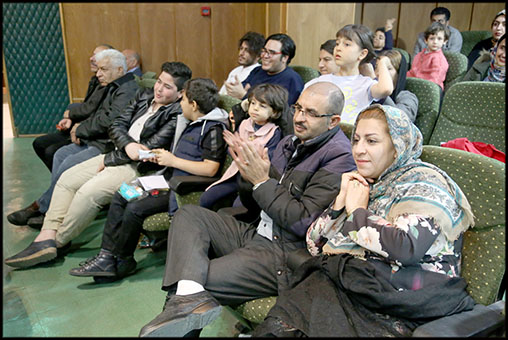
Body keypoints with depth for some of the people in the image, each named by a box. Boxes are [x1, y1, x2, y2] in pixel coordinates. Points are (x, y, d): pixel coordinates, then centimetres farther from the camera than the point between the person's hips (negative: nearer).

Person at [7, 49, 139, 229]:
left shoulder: (128, 90, -15)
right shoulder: (112, 87, 17)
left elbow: (108, 121, -23)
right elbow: (97, 114, 20)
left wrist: (80, 130, -8)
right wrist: (79, 128, 0)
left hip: (110, 145, -10)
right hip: (96, 140, 10)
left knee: (70, 163, -18)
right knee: (61, 154, 2)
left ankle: (40, 206, 2)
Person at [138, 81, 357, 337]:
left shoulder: (339, 156, -14)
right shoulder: (291, 142, 12)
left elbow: (304, 223, -19)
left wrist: (262, 181, -17)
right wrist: (249, 176, -7)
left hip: (285, 253, -9)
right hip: (255, 232, 9)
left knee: (201, 280, -24)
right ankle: (191, 297, -26)